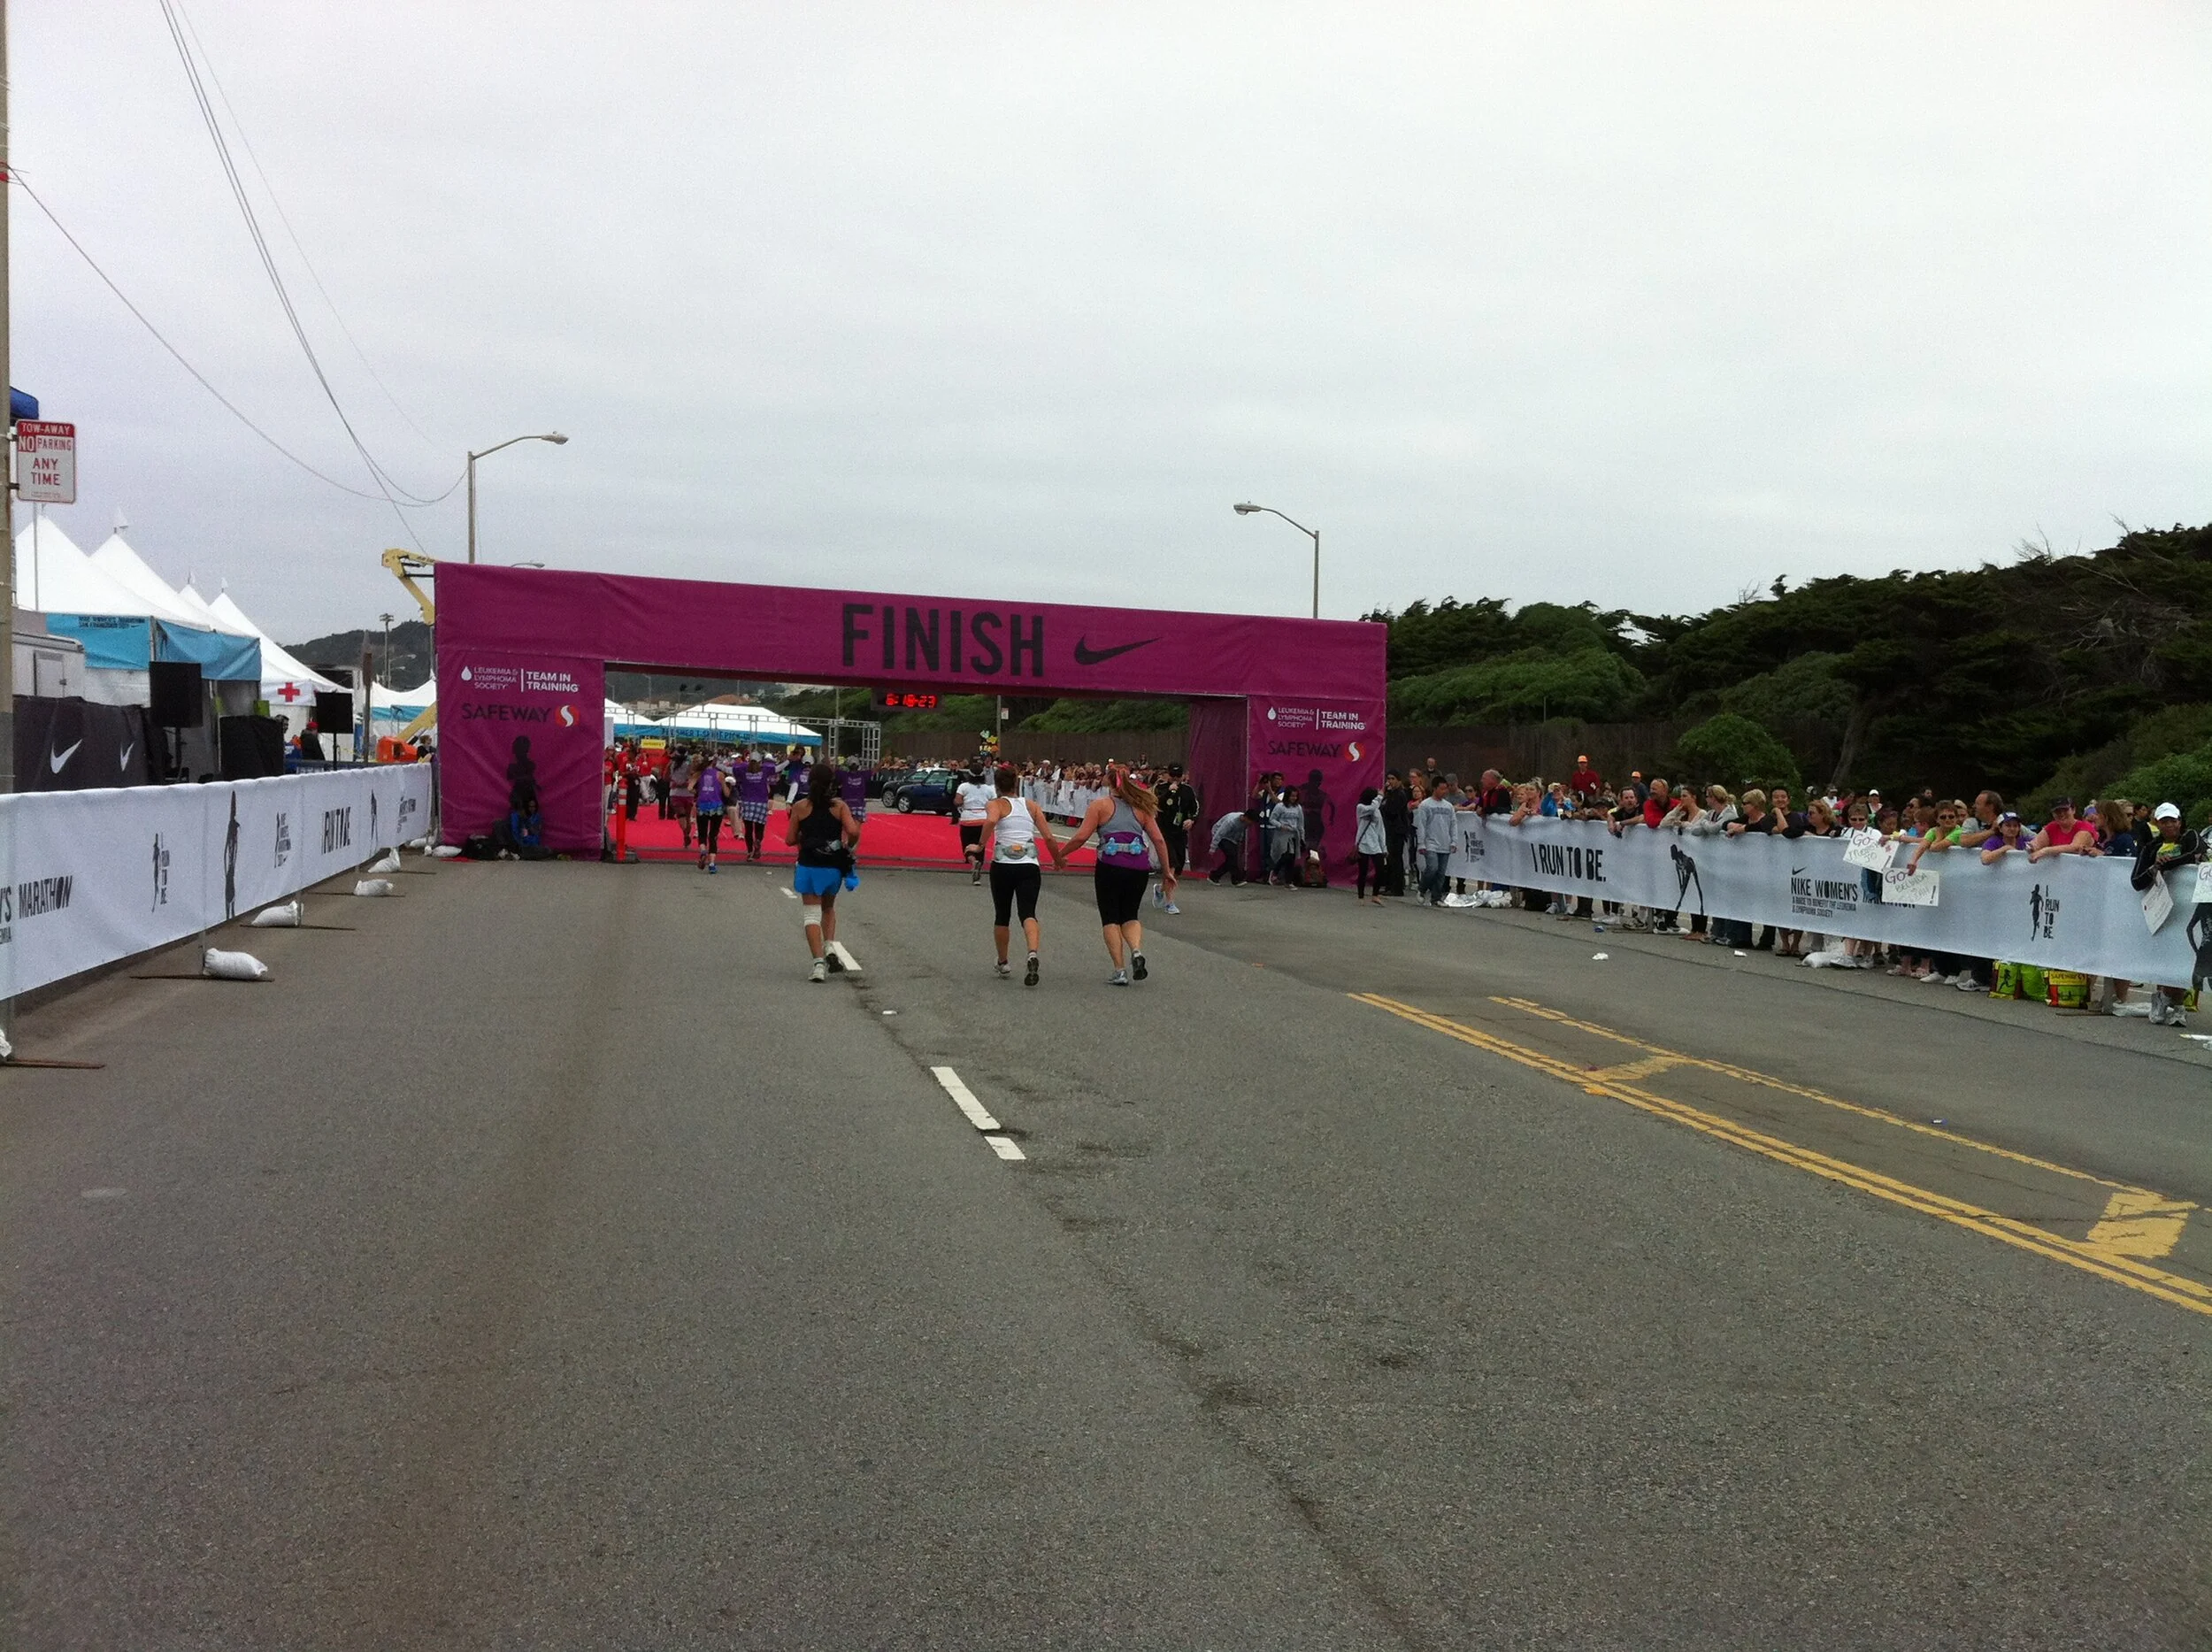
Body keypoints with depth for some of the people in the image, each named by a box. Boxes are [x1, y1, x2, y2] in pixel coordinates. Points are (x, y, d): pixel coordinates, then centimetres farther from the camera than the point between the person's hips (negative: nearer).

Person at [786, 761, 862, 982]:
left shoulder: (800, 807, -4)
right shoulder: (839, 805, -4)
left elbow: (790, 839, -3)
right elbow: (853, 832, -16)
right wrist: (849, 847, 3)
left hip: (808, 866, -1)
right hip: (833, 867, 2)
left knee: (812, 913, 2)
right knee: (829, 909, 25)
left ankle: (819, 962, -11)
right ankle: (829, 947, 7)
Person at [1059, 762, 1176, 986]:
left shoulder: (1101, 805, 2)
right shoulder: (1141, 807, 12)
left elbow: (1081, 837, -5)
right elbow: (1159, 840, 9)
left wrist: (1060, 854, 9)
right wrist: (1166, 871, 17)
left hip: (1110, 866, -3)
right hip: (1139, 867, 3)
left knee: (1110, 918, 8)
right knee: (1130, 915, 19)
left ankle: (1120, 970, 1)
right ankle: (1137, 951, -9)